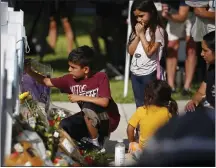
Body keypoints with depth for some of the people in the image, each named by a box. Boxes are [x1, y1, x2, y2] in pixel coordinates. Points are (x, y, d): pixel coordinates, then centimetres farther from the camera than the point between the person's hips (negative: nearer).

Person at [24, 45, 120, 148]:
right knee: (64, 126, -13)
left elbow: (104, 102, -32)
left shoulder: (101, 77, -20)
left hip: (108, 120, -6)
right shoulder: (71, 79, -5)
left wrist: (80, 97, -26)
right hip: (90, 118, 6)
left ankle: (95, 142, -12)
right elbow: (47, 82, 2)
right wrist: (29, 71, -12)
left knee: (87, 107, -32)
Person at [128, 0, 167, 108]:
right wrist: (137, 35, -6)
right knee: (139, 106, 11)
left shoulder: (157, 30, -11)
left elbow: (149, 51, -18)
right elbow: (130, 51, 5)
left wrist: (142, 34, -13)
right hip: (135, 73, 7)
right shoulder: (137, 29, 10)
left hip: (149, 74, -7)